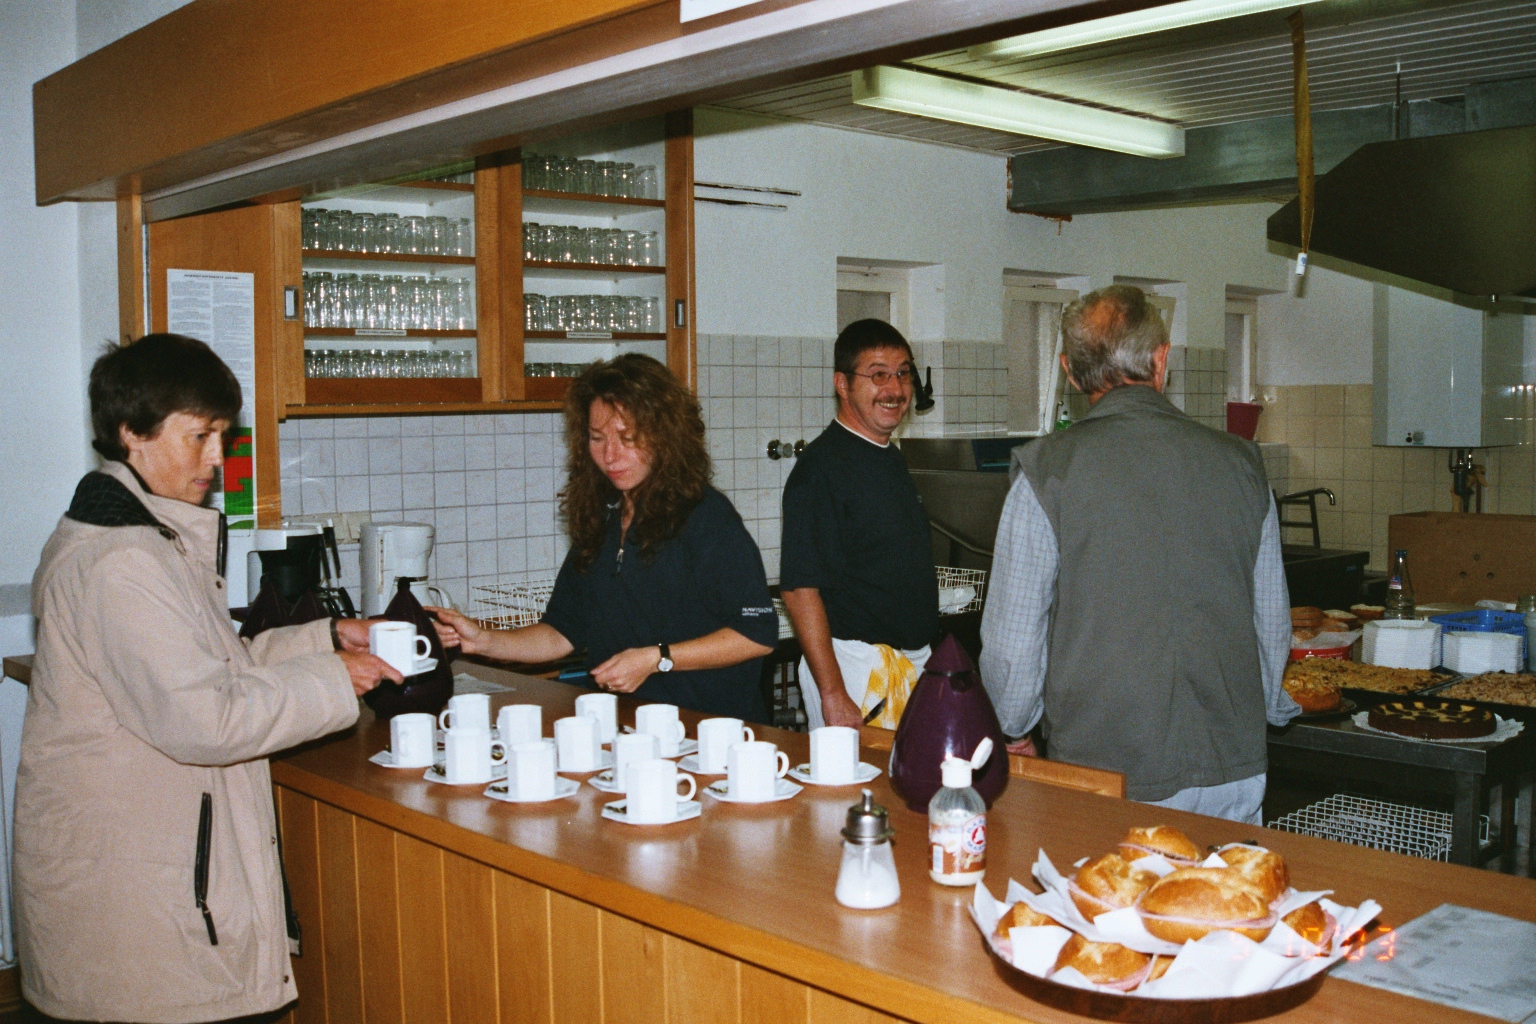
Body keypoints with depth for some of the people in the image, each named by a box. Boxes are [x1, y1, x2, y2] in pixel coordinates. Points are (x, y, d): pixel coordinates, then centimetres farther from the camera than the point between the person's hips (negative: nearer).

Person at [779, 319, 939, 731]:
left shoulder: (892, 459, 13)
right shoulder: (820, 467, -15)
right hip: (856, 664, -8)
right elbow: (799, 589, -21)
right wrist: (832, 694, -24)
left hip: (914, 662, 8)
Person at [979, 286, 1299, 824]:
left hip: (1105, 774, -3)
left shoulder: (1049, 472, -10)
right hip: (1233, 771, 4)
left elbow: (1011, 634, -6)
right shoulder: (1240, 465, 2)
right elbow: (1273, 623, 11)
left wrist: (1013, 730, 13)